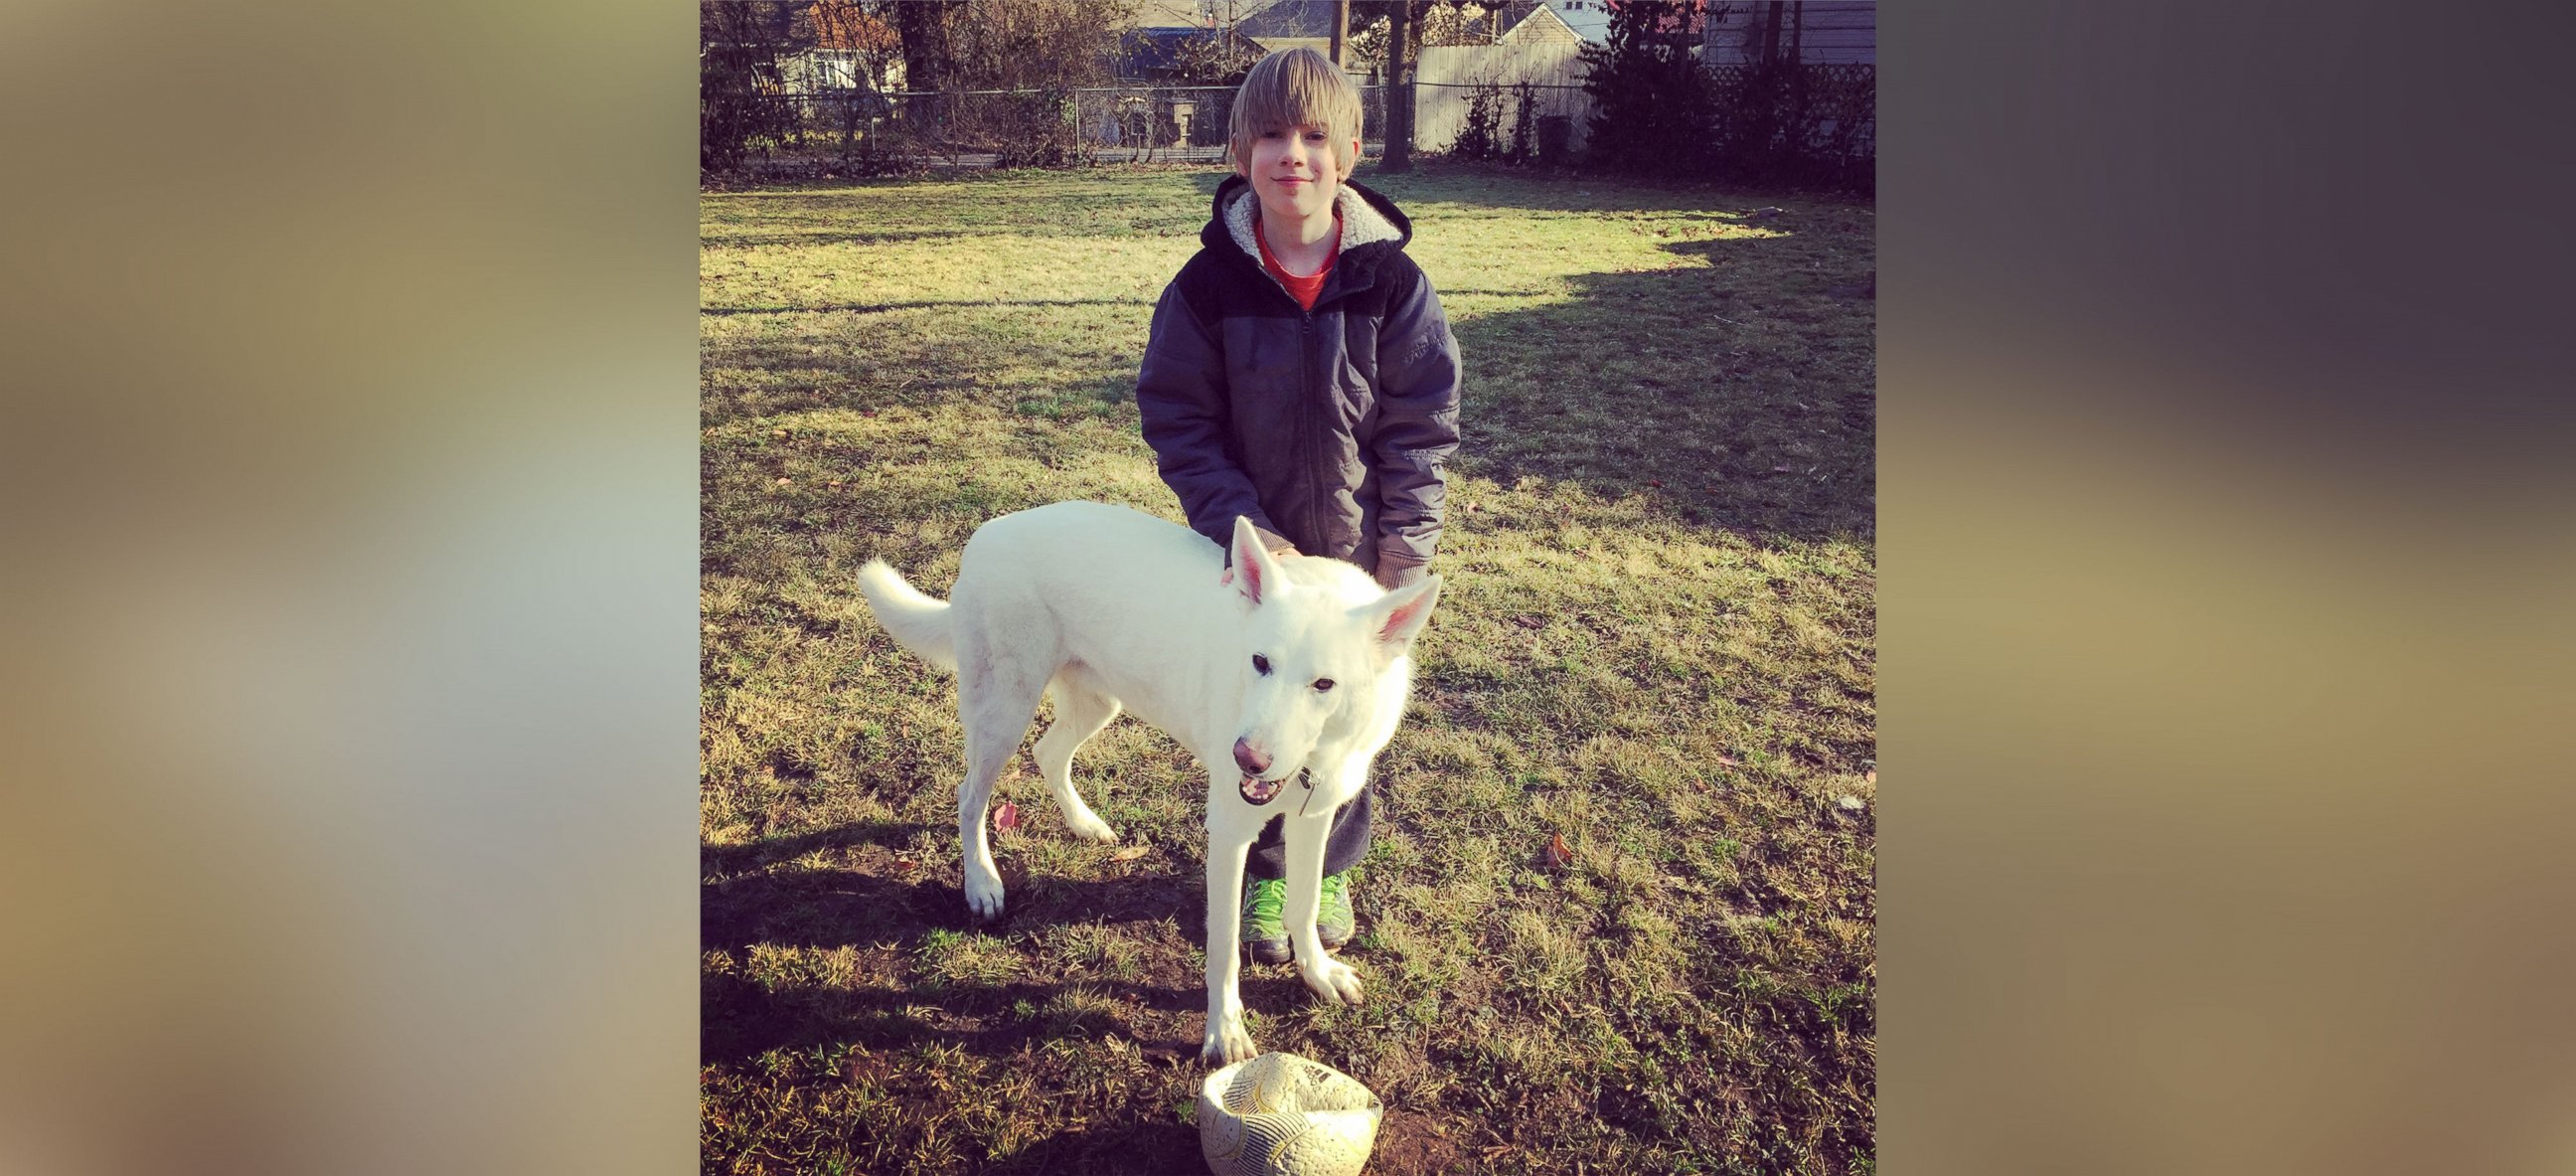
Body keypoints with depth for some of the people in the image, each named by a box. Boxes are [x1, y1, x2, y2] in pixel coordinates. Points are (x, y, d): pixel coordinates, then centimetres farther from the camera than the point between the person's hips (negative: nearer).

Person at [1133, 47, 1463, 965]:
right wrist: (1245, 531, -17)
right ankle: (1263, 871, 36)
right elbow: (1180, 425, -7)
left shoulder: (1391, 281, -9)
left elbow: (1421, 426, -5)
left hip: (1358, 555, 1)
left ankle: (1331, 869, 38)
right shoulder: (1208, 286, -10)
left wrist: (1404, 548, -11)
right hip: (1254, 553, 0)